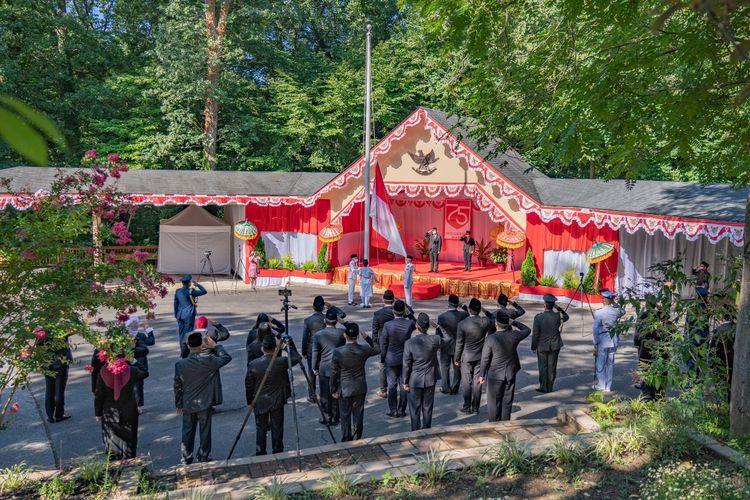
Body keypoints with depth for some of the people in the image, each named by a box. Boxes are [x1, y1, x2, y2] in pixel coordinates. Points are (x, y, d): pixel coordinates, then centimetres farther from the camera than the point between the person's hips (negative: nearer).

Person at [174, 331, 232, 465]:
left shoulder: (180, 364, -12)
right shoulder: (208, 361, -20)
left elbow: (177, 386, -3)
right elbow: (227, 357, -5)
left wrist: (178, 404, 9)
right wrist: (215, 346, 0)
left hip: (187, 405, 2)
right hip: (204, 404, -2)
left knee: (187, 432, 15)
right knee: (205, 431, 13)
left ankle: (186, 460, 24)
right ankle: (203, 458, 23)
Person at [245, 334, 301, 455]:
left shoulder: (253, 365, -13)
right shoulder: (281, 362, -17)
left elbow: (249, 386, -6)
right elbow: (297, 358, 1)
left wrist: (250, 402, 7)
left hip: (260, 402, 1)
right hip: (277, 401, -1)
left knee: (261, 428, 13)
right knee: (277, 428, 11)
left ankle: (260, 453, 20)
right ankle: (277, 452, 20)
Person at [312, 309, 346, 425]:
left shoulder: (317, 335, -8)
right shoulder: (342, 334, -8)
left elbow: (315, 353, -2)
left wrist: (314, 368, 9)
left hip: (324, 369, -1)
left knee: (325, 395, 10)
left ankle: (326, 419, 18)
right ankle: (335, 419, 20)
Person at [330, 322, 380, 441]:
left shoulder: (338, 352, -19)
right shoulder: (363, 350, -14)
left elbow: (334, 373, -11)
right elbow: (377, 349, 9)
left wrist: (333, 390, 1)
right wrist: (366, 337, 7)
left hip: (344, 389, -2)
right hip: (360, 388, 2)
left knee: (345, 415, 13)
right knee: (358, 414, 14)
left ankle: (346, 440, 23)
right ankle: (357, 439, 24)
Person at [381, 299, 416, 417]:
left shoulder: (387, 325, -18)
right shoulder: (410, 324, -15)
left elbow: (383, 345, -10)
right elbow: (415, 326, 13)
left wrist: (382, 359, 4)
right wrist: (407, 315, 4)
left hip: (391, 360, -1)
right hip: (406, 359, 2)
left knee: (392, 385, 10)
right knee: (403, 385, 11)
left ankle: (393, 411, 15)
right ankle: (401, 411, 18)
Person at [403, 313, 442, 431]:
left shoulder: (409, 343, -19)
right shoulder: (435, 339, -15)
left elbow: (406, 365, -12)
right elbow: (442, 345, 12)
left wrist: (405, 382, -1)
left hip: (415, 381, -2)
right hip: (430, 380, 2)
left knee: (415, 409, 13)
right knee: (427, 408, 16)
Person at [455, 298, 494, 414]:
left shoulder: (462, 324, -16)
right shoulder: (485, 321, -11)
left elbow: (459, 343, -9)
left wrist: (457, 358, 0)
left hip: (466, 357, -2)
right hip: (480, 357, 3)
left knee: (466, 382, 7)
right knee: (477, 382, 9)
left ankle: (467, 407, 13)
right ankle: (476, 408, 15)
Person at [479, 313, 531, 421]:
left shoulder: (491, 338, -18)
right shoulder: (514, 335, -9)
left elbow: (485, 359, -14)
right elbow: (527, 330, 12)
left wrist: (482, 375, -4)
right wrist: (514, 322, 10)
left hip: (495, 375, -3)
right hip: (510, 374, 3)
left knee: (494, 402, 9)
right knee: (507, 402, 14)